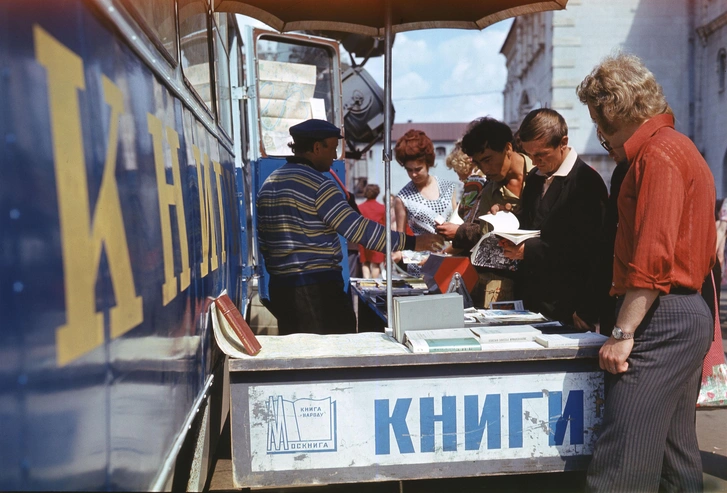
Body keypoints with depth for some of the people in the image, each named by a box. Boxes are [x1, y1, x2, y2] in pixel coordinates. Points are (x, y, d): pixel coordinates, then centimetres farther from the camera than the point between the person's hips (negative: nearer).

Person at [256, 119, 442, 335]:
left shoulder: (268, 183, 13)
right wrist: (410, 242, -14)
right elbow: (358, 229, -19)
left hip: (280, 286, 9)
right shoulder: (316, 184, -13)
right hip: (318, 288, -8)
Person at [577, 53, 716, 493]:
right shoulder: (681, 149, 20)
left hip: (661, 319, -11)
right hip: (690, 313, 11)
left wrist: (623, 333, -18)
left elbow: (653, 256, -20)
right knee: (677, 455, 16)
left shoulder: (658, 155, -12)